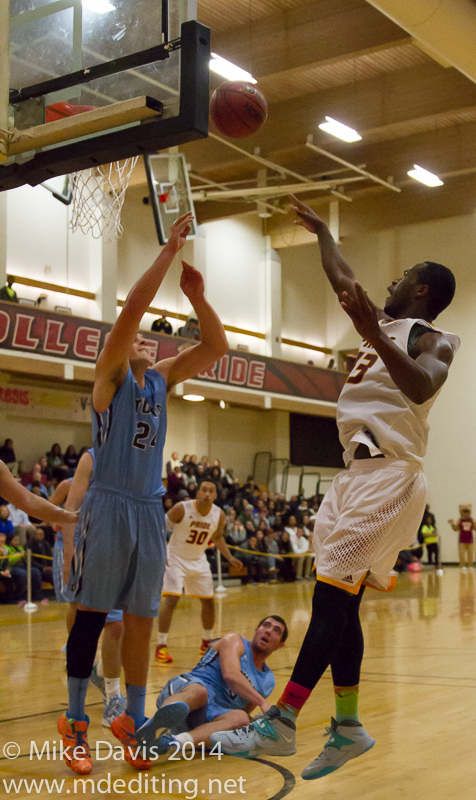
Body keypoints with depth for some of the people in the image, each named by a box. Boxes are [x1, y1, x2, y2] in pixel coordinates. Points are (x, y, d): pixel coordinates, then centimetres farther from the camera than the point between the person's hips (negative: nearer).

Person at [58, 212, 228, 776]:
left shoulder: (161, 378, 15)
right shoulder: (109, 375, -2)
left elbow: (217, 346, 10)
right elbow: (131, 308, -16)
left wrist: (196, 295, -3)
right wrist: (168, 251, -13)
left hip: (150, 509, 6)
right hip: (109, 504, -6)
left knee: (140, 621, 9)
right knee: (91, 616, -1)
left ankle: (133, 720, 19)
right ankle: (75, 723, 9)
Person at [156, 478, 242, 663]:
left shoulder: (219, 515, -11)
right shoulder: (181, 509, -24)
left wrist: (230, 558, -1)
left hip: (198, 560, 5)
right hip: (176, 558, -5)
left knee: (208, 601, 10)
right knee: (171, 599, -17)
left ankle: (207, 642, 29)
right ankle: (161, 646, -9)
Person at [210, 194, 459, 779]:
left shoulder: (433, 340, -3)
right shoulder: (384, 326, 21)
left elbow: (421, 388, -25)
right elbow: (341, 280, 35)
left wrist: (374, 335, -32)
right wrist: (320, 231, 45)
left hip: (389, 474, -9)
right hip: (358, 471, 9)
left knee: (332, 597, -13)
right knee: (338, 603, 7)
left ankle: (279, 725, -13)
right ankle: (347, 727, 14)